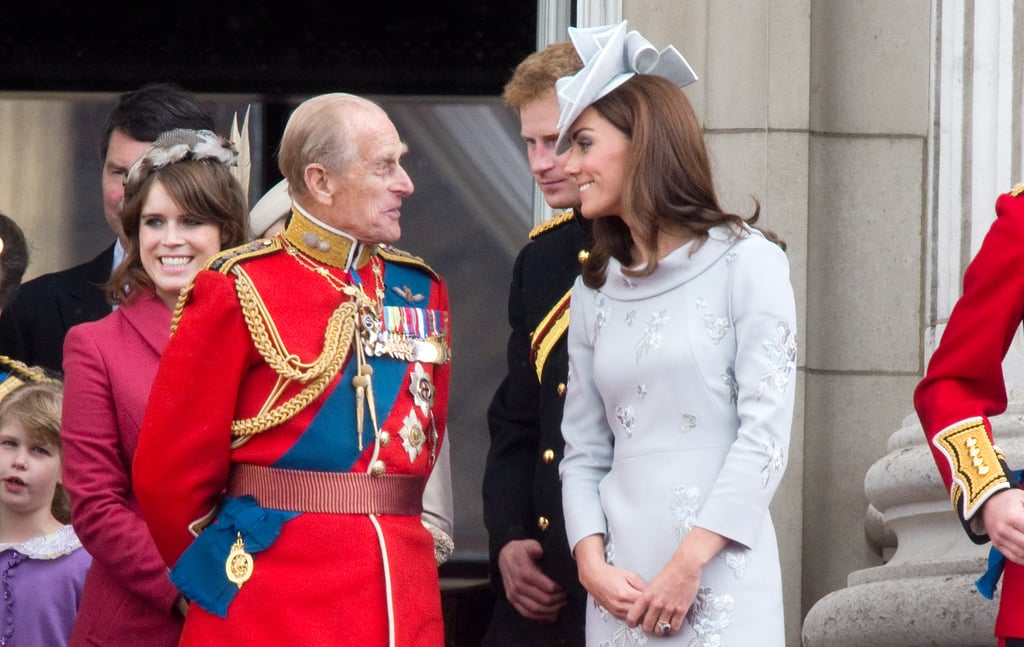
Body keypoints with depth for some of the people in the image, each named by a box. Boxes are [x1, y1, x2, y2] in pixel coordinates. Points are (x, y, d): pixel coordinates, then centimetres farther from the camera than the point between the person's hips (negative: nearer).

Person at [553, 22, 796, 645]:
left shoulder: (744, 261, -2)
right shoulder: (595, 290, 13)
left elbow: (766, 430, -9)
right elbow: (584, 451, 11)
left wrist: (690, 562, -14)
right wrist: (591, 561, -6)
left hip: (720, 579, -4)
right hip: (623, 583, 4)